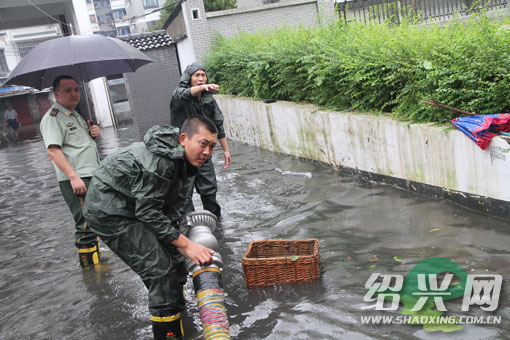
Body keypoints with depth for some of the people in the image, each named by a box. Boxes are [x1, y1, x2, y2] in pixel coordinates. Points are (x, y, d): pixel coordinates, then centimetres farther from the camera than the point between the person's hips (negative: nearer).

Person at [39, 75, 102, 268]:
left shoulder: (75, 115, 19)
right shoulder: (52, 118, -9)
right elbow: (53, 150, -20)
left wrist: (94, 134, 8)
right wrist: (73, 177, -28)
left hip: (92, 176, 9)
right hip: (75, 181, -9)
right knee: (86, 225, -9)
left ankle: (96, 258, 32)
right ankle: (90, 270, -2)